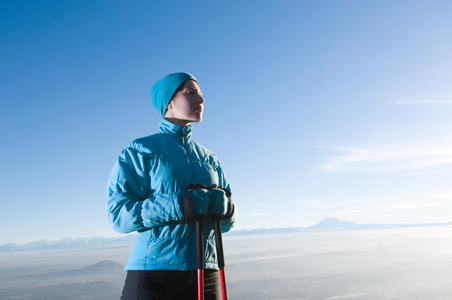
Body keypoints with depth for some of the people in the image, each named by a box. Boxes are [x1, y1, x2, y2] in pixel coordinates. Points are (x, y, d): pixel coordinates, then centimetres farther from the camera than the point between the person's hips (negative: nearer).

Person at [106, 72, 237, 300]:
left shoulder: (209, 160, 15)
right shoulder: (139, 151, 1)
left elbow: (227, 223, 14)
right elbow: (118, 214, -11)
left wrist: (224, 206, -11)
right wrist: (180, 206, -23)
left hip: (205, 275, 5)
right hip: (152, 272, -4)